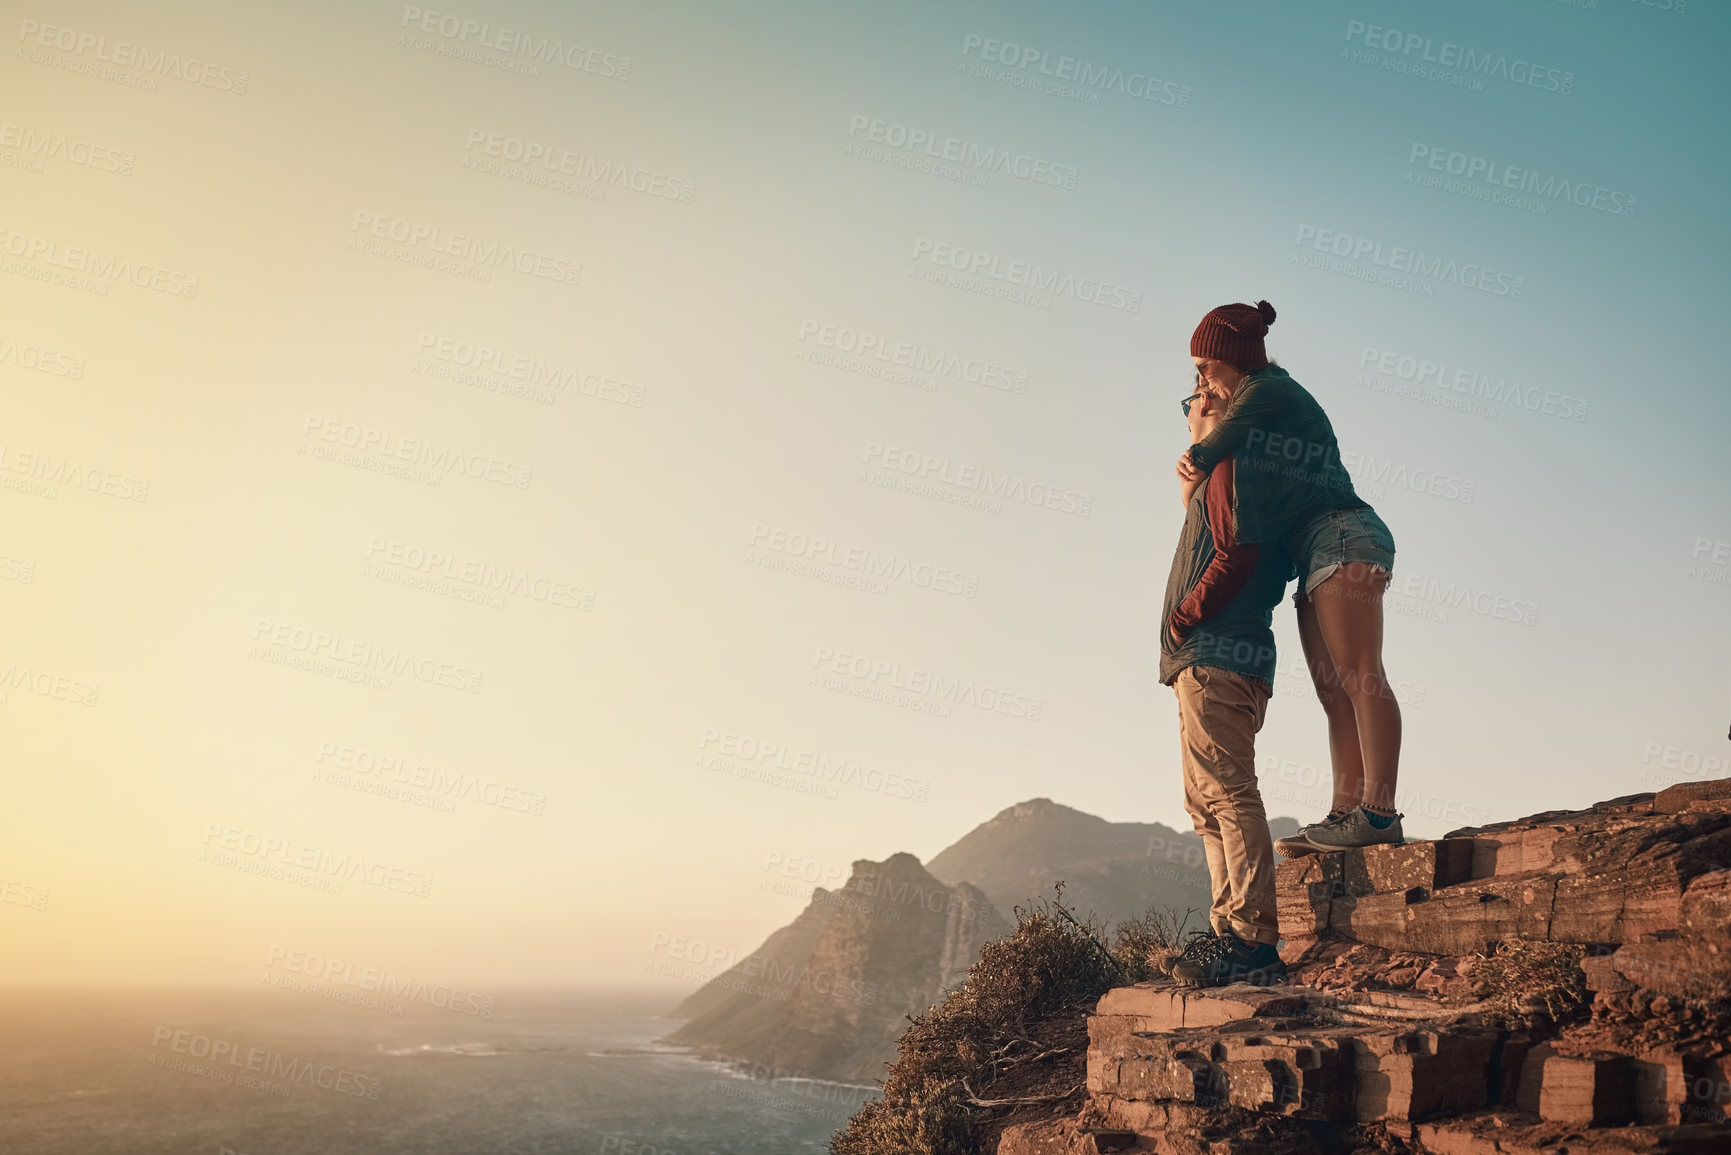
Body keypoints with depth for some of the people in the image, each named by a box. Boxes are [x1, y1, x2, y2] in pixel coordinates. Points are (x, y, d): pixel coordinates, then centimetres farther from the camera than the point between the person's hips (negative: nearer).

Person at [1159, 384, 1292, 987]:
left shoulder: (1228, 467, -6)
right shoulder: (1221, 473, 25)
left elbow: (1237, 553, -17)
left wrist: (1184, 617, -11)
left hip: (1215, 658, -11)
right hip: (1210, 662, 11)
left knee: (1226, 793, -15)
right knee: (1208, 802, 11)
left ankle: (1253, 941, -19)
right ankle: (1230, 932, 11)